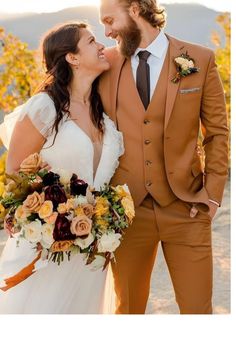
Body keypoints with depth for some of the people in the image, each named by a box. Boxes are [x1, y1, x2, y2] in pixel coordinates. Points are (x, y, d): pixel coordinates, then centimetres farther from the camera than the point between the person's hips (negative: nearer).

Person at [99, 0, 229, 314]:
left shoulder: (200, 60, -1)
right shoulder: (107, 63, 3)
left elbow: (218, 132, 5)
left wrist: (214, 192, -2)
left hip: (187, 207, -1)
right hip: (126, 208, 2)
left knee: (197, 308, 7)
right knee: (128, 307, 14)